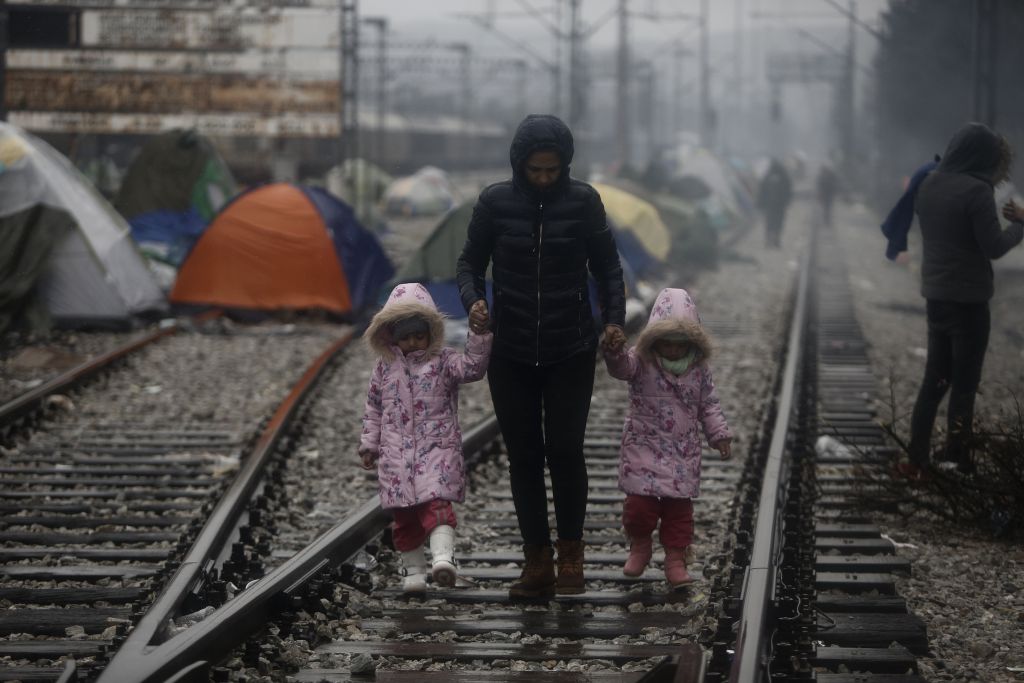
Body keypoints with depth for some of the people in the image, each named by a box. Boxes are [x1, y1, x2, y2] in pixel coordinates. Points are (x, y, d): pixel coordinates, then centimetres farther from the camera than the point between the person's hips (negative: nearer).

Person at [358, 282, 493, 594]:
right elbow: (373, 407, 17)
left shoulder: (443, 361, 2)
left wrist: (479, 337, -29)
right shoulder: (386, 367, 11)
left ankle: (443, 557, -34)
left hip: (437, 448, -3)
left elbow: (472, 368, -17)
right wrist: (369, 443, 14)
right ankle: (413, 570, 16)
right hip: (396, 452, 3)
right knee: (405, 515, 6)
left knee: (436, 503, -21)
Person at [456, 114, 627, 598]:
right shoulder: (495, 203, -2)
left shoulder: (583, 201, -3)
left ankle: (570, 555, 10)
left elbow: (606, 266, 5)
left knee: (565, 450, -7)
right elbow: (470, 262, 5)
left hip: (571, 352, -1)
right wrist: (473, 300, -15)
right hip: (511, 353, 1)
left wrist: (613, 319, -9)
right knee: (523, 455, 3)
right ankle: (537, 563, 10)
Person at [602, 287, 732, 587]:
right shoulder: (641, 362, -8)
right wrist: (613, 352, -52)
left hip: (684, 452, 2)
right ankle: (639, 547, 18)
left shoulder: (699, 370, 2)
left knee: (679, 506, 3)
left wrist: (719, 434, 3)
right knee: (640, 502, -8)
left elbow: (709, 405, 10)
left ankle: (675, 560, 12)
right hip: (645, 447, -2)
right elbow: (621, 367, -30)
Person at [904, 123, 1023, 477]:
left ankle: (917, 458, 13)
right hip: (968, 299, -7)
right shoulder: (976, 191, -18)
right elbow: (994, 246, -18)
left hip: (934, 295, 7)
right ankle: (956, 463, 8)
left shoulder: (928, 185, 5)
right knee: (964, 384, 3)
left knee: (934, 379, 15)